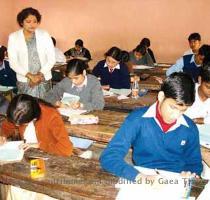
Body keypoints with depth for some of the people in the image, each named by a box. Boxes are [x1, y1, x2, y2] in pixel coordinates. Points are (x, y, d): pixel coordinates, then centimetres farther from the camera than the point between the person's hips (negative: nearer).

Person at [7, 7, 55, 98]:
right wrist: (30, 76, -14)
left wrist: (40, 75, -11)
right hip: (24, 81, 0)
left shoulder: (44, 35, 0)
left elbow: (51, 58, -1)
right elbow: (13, 62, -5)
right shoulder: (13, 37, -2)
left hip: (44, 80, 1)